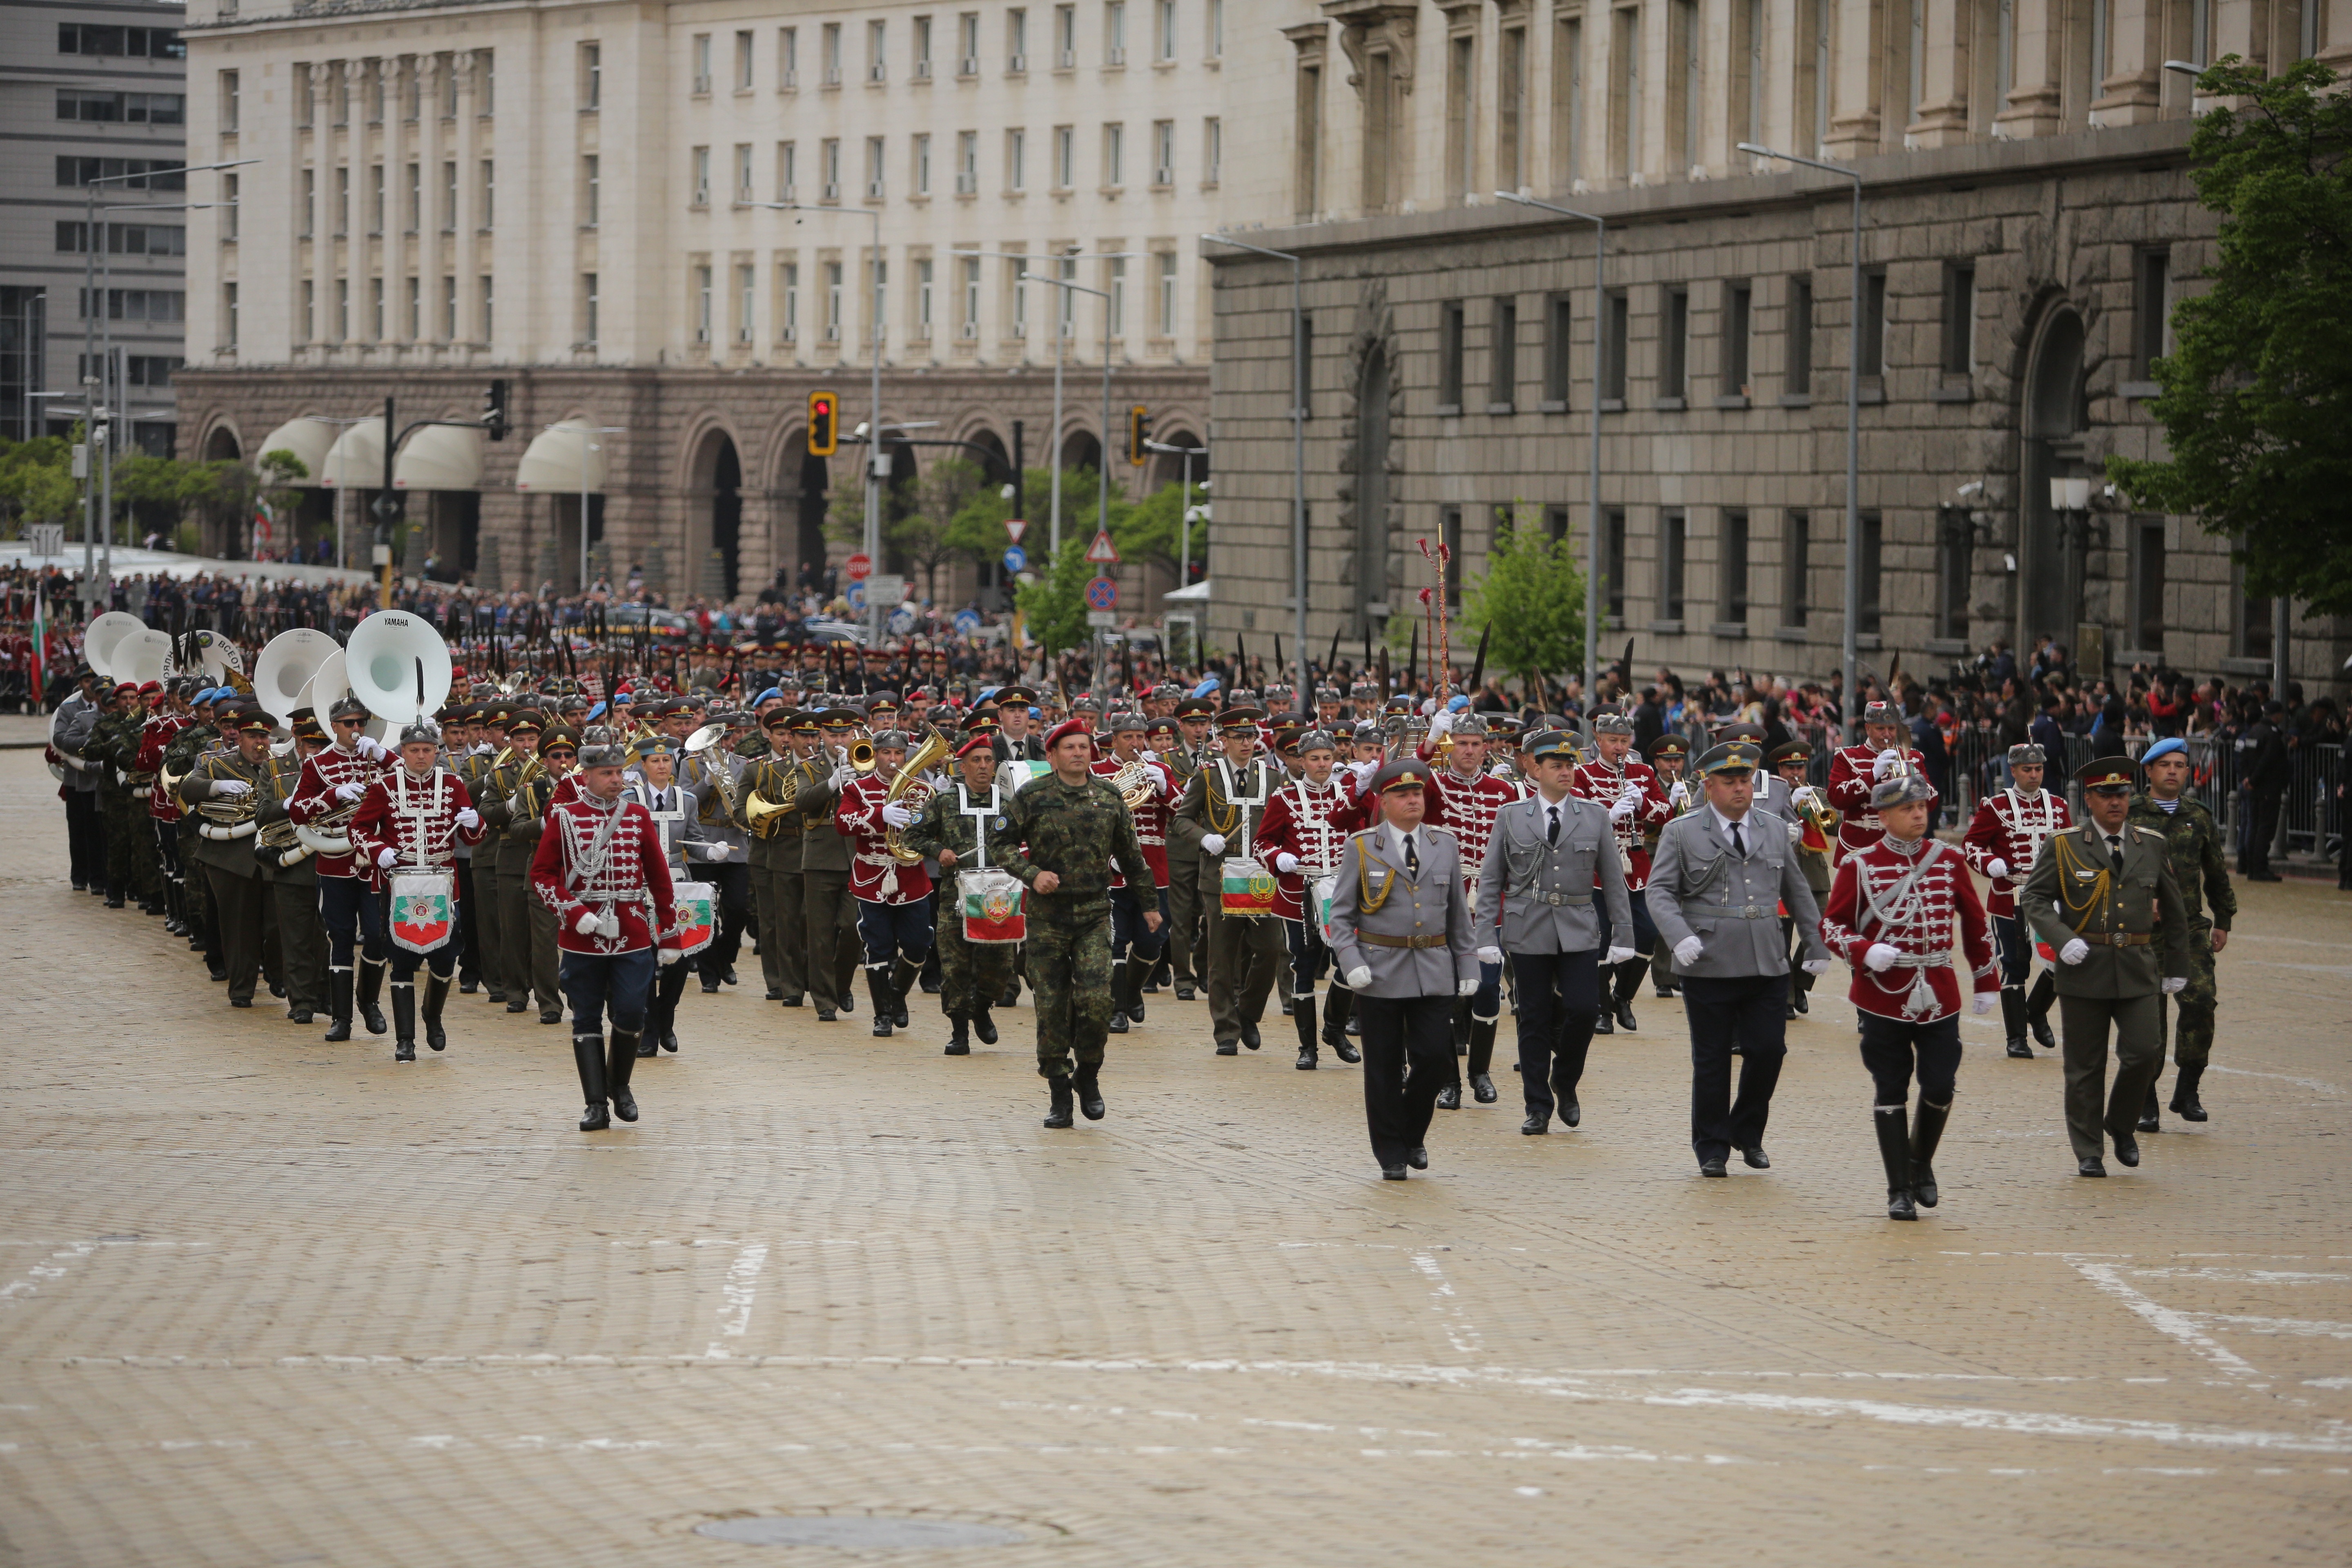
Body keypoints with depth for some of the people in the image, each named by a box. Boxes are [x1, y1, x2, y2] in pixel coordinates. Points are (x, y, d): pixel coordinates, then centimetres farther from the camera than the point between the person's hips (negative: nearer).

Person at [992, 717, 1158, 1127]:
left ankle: (1088, 1077, 12)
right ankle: (1060, 1095, 9)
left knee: (1097, 1001, -11)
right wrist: (1031, 874, -16)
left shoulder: (1108, 797, 6)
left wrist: (1149, 904, 21)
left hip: (1094, 916, 1)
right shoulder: (1031, 797, -2)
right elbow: (1004, 843, 0)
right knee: (1052, 1008, 0)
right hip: (1047, 916, -1)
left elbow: (1131, 855, 16)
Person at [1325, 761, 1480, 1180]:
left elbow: (1459, 913, 13)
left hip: (1435, 972, 2)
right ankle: (1391, 1154, 12)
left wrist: (1468, 968, 8)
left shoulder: (1444, 845, 8)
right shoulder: (1361, 848, 0)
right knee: (1384, 1067, 1)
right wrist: (1351, 963, -12)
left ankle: (1413, 1134, 19)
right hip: (1381, 973, -2)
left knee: (1436, 1058, -5)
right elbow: (1341, 913, 1)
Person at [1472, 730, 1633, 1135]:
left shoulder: (1595, 817, 7)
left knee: (1584, 1009, -12)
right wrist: (1486, 937, -3)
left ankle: (1565, 1082, 15)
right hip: (1528, 934, 0)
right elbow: (1490, 881, 4)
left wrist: (1624, 936, 3)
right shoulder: (1510, 817, 4)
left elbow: (1613, 881, 8)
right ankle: (1538, 1108, 10)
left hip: (1579, 933, 1)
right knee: (1534, 1021, 2)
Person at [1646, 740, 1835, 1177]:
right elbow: (1661, 892, -3)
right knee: (1712, 1060, 2)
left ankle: (1748, 1134, 20)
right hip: (1710, 968, -3)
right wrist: (1680, 937, -19)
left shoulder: (1775, 830, 13)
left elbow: (1797, 891, 21)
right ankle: (1712, 1149, 15)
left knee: (1768, 1051, -2)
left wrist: (1817, 944, 17)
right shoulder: (1681, 834, 1)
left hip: (1768, 967, 3)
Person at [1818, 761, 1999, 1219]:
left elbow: (1974, 923, 13)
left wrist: (1985, 982, 13)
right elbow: (1832, 925, 0)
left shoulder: (1950, 860, 5)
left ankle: (1921, 1163, 28)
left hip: (1938, 997, 2)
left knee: (1940, 1087, 0)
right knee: (1890, 1094, 1)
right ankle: (1900, 1191, 10)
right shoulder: (1860, 866, -2)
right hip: (1883, 996, -2)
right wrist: (1866, 951, -19)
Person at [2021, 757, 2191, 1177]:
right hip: (2084, 970, -2)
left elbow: (2174, 909, 16)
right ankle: (2088, 1153, 13)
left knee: (2146, 1054, -10)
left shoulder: (2152, 845, 8)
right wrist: (2062, 939, -16)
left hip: (2138, 971, 2)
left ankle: (2121, 1127, 16)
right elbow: (2034, 898, 0)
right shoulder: (2065, 846, 0)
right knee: (2085, 1067, 2)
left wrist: (2177, 968, 16)